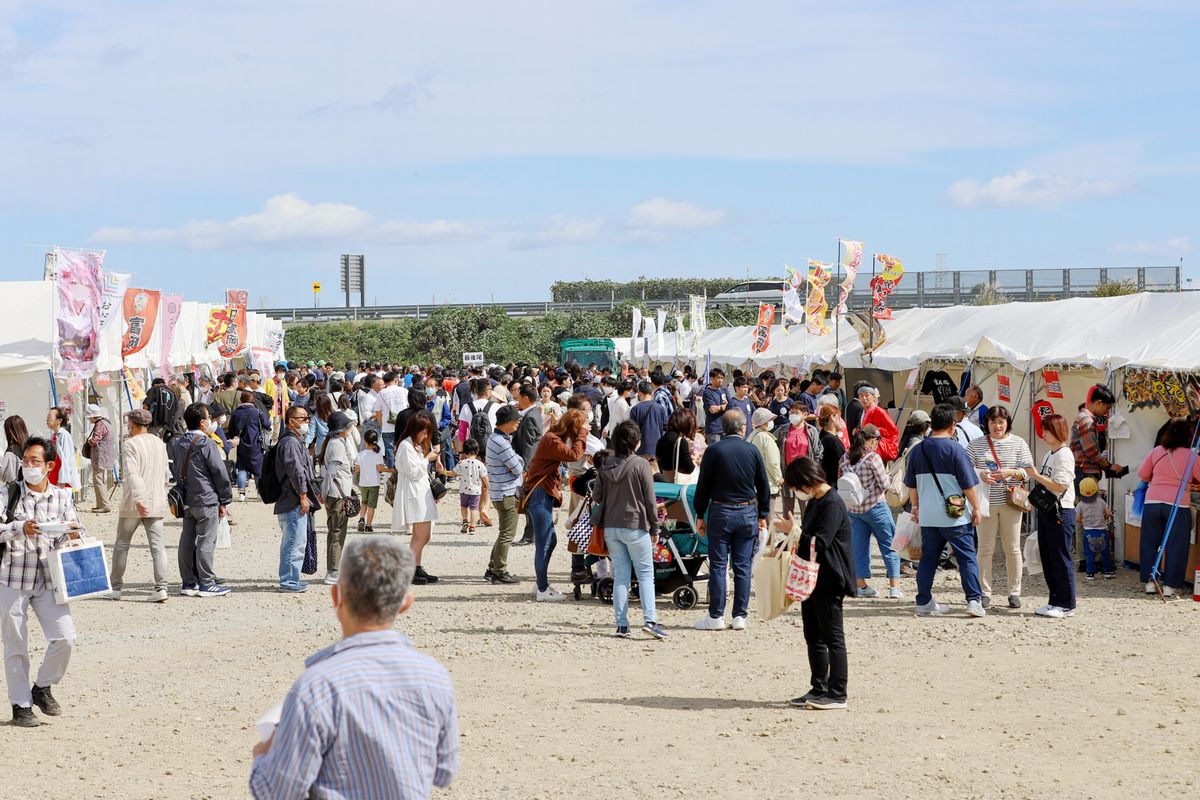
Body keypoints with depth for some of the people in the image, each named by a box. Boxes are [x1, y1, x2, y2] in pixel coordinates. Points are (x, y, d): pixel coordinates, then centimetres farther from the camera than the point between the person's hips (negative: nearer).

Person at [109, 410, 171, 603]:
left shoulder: (130, 444, -8)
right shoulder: (160, 444, 10)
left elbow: (132, 473, -20)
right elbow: (166, 475, 16)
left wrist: (138, 499, -29)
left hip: (133, 506, -4)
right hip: (156, 503, 4)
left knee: (122, 544, 10)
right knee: (157, 545, 1)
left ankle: (115, 587, 16)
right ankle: (161, 587, -10)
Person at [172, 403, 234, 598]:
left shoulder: (179, 443, 8)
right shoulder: (206, 443, -14)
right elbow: (220, 473, -12)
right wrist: (224, 500, -3)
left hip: (186, 500, 7)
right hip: (206, 499, -7)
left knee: (187, 540, 10)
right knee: (206, 541, -3)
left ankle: (188, 583, 15)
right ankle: (206, 584, 0)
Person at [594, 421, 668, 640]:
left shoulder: (605, 465, 1)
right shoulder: (641, 465, -11)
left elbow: (596, 495, 7)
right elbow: (650, 499, -7)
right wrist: (655, 527, 2)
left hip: (610, 527, 4)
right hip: (635, 526, -4)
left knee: (620, 575, 9)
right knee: (645, 574, 3)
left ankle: (621, 624, 7)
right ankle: (649, 620, -9)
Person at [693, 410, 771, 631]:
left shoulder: (714, 450, -5)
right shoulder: (752, 451, 1)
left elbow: (703, 485, -3)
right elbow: (763, 485, 7)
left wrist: (700, 515, 5)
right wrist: (762, 515, 16)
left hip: (720, 513, -2)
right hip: (747, 513, 2)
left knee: (718, 565, 1)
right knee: (743, 567, 6)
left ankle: (716, 616, 1)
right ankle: (740, 616, 7)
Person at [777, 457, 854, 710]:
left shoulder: (833, 504, -17)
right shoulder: (814, 502, 13)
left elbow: (820, 542, -23)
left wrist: (793, 530, -14)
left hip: (829, 581, -10)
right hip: (812, 579, 10)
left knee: (832, 637, -5)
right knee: (814, 637, 13)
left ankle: (837, 695, -1)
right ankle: (818, 689, 20)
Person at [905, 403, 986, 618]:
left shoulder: (917, 451, 5)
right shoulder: (954, 449, -11)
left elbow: (911, 485, 13)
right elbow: (969, 484, -9)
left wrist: (916, 507, 25)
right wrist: (976, 508, 0)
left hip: (927, 517, 5)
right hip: (955, 517, -5)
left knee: (928, 559, 11)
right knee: (967, 558, 3)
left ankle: (924, 603, 12)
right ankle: (974, 600, -2)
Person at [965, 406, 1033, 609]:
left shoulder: (1018, 443, 4)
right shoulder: (976, 444, 5)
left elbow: (1028, 471, -1)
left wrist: (1009, 472, -18)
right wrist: (980, 474, -19)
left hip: (1010, 502, 0)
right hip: (985, 502, 0)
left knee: (1012, 548, 5)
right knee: (985, 548, 2)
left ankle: (1014, 592, 15)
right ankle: (984, 593, 10)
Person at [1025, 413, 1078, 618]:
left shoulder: (1064, 455, -12)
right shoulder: (1049, 455, 17)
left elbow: (1060, 486, -21)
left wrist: (1036, 476, -18)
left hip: (1060, 512, -10)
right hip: (1045, 511, 10)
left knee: (1061, 559, -5)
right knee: (1047, 559, 12)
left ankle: (1066, 605, 0)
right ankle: (1055, 602, 19)